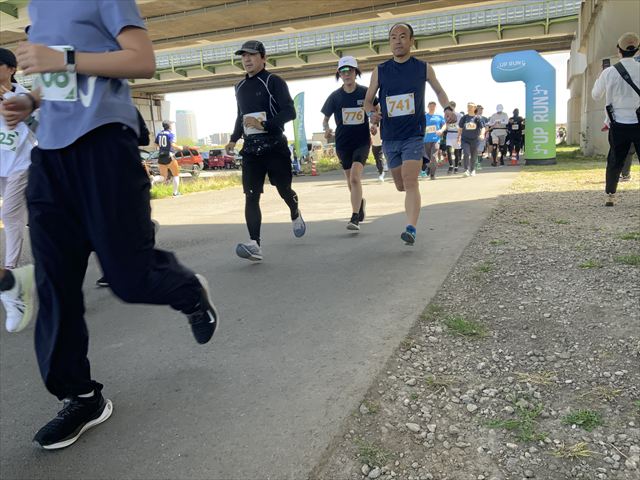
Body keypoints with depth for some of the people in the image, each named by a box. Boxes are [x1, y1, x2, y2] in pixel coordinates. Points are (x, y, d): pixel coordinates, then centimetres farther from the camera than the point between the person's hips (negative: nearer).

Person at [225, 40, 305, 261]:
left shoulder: (274, 82, -3)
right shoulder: (240, 87, 16)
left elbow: (289, 112, -12)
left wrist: (264, 124, -23)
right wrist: (234, 139, 18)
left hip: (274, 145, -4)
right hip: (250, 148, 4)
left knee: (284, 189, 6)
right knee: (251, 196, -10)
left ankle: (296, 216, 41)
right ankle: (254, 245, -15)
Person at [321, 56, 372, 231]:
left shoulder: (365, 93, -2)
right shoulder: (335, 96, 1)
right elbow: (325, 118, 8)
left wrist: (375, 125, -6)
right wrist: (326, 129, -13)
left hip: (362, 141, -2)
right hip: (343, 143, 3)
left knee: (355, 178, -21)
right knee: (351, 182, 12)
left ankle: (355, 218, -19)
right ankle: (360, 201, 44)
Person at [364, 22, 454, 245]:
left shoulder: (423, 68, 2)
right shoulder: (380, 71, 3)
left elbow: (439, 91, 16)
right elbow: (368, 100, 8)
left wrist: (447, 108, -5)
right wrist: (372, 113, -15)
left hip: (414, 135, -3)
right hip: (390, 137, 3)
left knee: (410, 181, -20)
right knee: (401, 185, 13)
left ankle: (411, 229, -25)